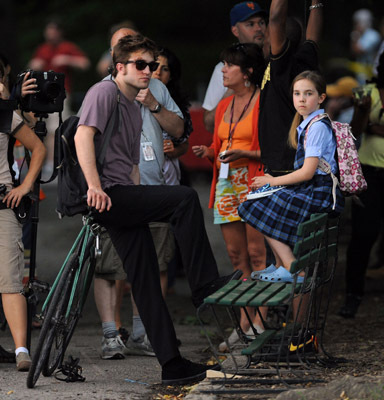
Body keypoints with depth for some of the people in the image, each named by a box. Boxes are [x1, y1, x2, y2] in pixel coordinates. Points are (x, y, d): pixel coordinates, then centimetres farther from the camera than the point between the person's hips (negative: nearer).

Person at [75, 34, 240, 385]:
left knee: (147, 282, 3)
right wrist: (94, 185, -27)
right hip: (107, 195, -9)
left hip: (125, 199, 9)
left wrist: (141, 199, 19)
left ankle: (172, 364, 1)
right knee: (186, 199, -24)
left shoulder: (135, 108, 26)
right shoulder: (105, 92, -3)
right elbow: (83, 136, -17)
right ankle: (205, 287, -23)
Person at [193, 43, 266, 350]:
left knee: (257, 254, -8)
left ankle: (259, 321, -8)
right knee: (236, 256, 6)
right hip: (226, 185, 7)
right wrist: (208, 152, 3)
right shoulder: (224, 106, 17)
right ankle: (244, 322, 9)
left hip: (254, 183, -7)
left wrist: (244, 154, -19)